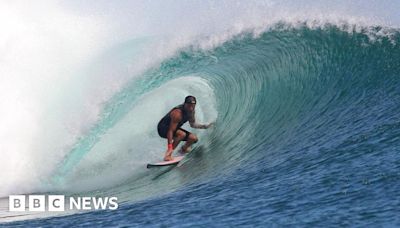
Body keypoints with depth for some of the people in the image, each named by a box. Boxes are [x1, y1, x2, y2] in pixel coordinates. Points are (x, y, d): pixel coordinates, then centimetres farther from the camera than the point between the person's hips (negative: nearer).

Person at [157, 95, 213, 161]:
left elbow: (192, 124, 11)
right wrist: (169, 147, -38)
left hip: (175, 128, 8)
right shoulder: (178, 113, -33)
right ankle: (168, 155, -29)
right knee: (182, 134, -35)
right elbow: (171, 131, -35)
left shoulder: (191, 111, -8)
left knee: (194, 138, -3)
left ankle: (183, 149, 27)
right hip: (163, 128, -8)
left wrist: (205, 126, -2)